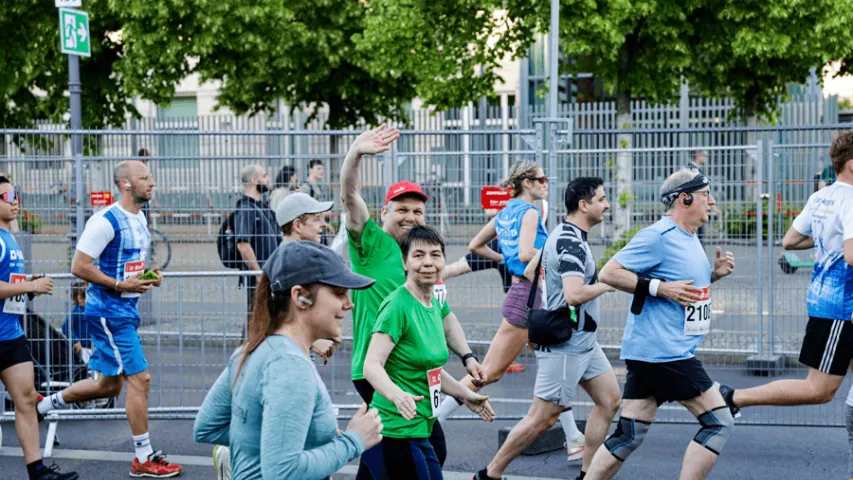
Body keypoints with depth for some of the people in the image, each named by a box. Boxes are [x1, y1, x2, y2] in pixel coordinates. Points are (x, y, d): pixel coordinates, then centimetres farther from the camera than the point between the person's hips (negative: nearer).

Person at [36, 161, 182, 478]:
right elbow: (79, 266, -18)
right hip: (108, 311, -10)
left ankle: (45, 404, 36)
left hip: (126, 310, 10)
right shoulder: (106, 221, -17)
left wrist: (150, 275, 5)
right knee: (140, 379, -8)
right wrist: (121, 285, -21)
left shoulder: (140, 219, 12)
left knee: (110, 385, 18)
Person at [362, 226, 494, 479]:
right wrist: (397, 395, -39)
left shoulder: (435, 306, 11)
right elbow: (372, 366, -23)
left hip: (418, 434, 9)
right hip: (396, 435, -9)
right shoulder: (398, 305, -15)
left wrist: (465, 395, 27)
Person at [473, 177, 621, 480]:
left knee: (610, 400, 9)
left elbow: (529, 270, 21)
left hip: (584, 342, 10)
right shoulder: (571, 242, -20)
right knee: (543, 418, -3)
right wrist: (607, 284, -16)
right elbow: (574, 294, -30)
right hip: (565, 346, -10)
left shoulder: (563, 236, 11)